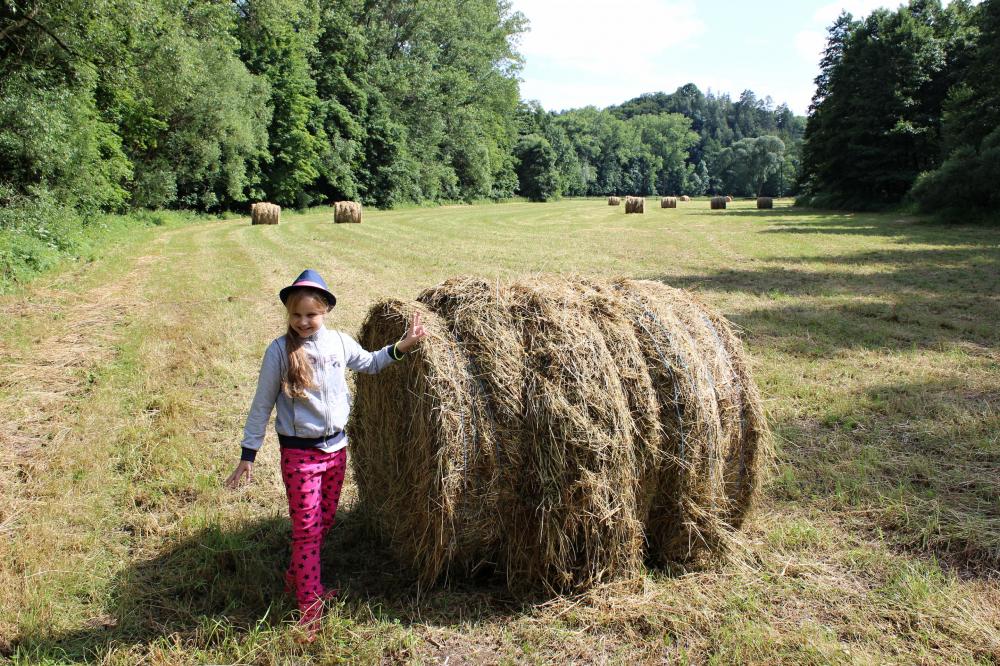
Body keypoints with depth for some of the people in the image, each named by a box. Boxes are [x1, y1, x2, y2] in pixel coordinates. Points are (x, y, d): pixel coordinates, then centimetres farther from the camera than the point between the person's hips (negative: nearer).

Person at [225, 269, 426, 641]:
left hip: (336, 448, 5)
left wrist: (401, 348, 4)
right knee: (307, 529, 1)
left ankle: (297, 577, 41)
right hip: (299, 454, -5)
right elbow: (262, 405, -7)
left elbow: (369, 364, 18)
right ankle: (310, 607, 15)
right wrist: (247, 456, -6)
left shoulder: (340, 342, -2)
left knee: (324, 523, 17)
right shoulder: (280, 350, -13)